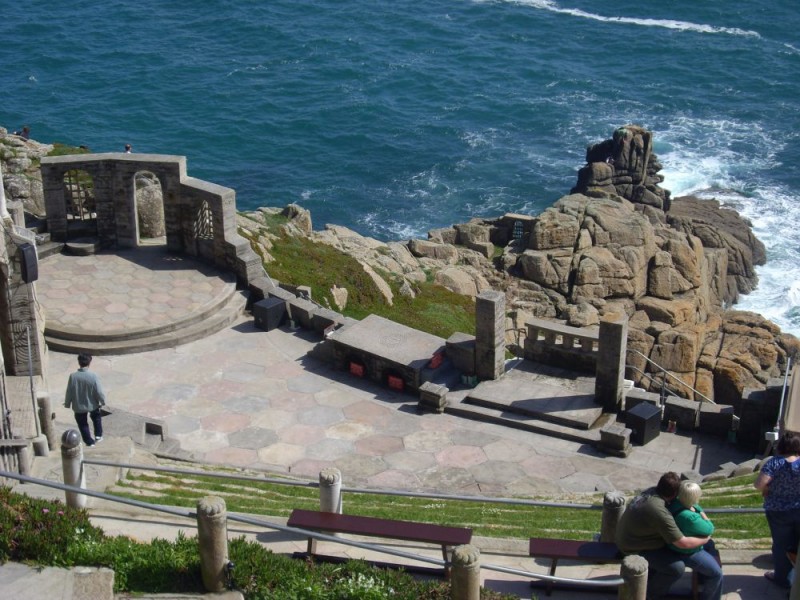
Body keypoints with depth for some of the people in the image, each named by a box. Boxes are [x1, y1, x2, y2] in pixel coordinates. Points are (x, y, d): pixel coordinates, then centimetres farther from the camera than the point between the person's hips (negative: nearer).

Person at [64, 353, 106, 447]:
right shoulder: (93, 376, -24)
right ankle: (98, 435, 32)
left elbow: (69, 392, -9)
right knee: (96, 417, 31)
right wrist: (103, 402, 3)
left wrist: (67, 404, 8)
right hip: (92, 404, 0)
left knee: (83, 424, 20)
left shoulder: (73, 376, -20)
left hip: (78, 406, 0)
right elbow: (99, 392, -16)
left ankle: (89, 442, 29)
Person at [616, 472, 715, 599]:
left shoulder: (652, 491, -6)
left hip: (630, 536, 10)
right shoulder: (660, 512, -33)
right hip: (635, 549, -10)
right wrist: (705, 539, -12)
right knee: (677, 567, -17)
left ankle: (651, 578, 31)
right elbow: (683, 543, -29)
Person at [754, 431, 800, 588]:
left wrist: (767, 489, -5)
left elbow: (759, 484, -26)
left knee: (781, 545, 14)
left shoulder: (774, 462, -19)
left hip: (778, 512, -2)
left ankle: (782, 578, 28)